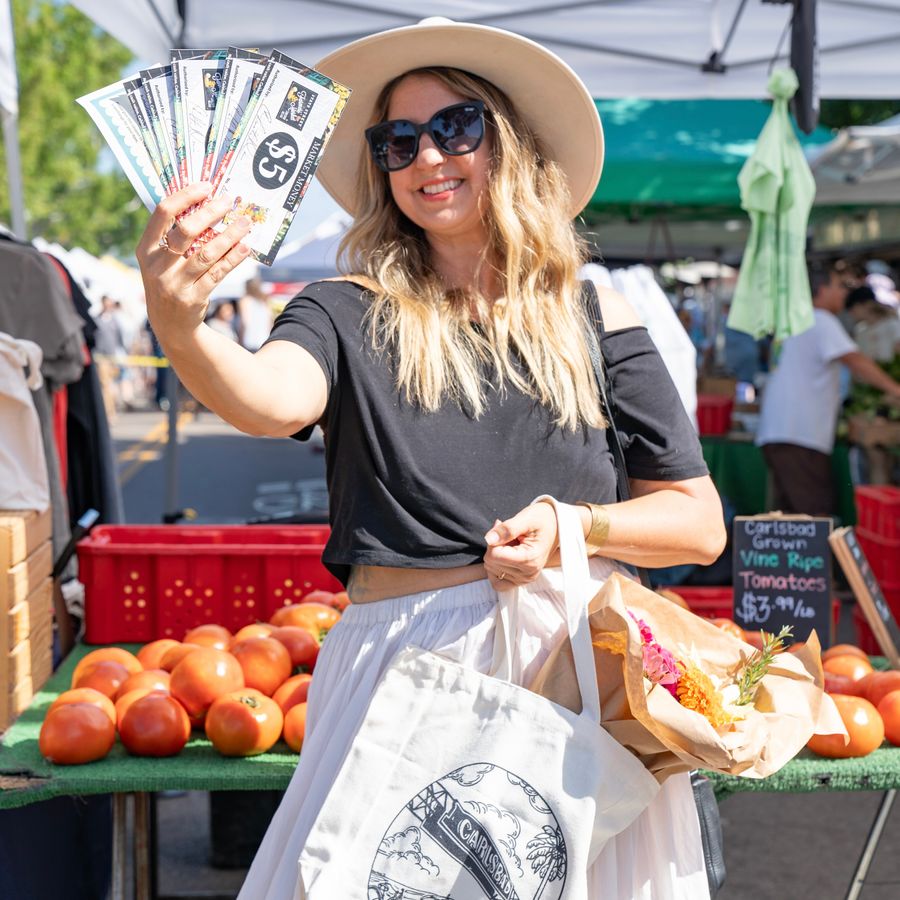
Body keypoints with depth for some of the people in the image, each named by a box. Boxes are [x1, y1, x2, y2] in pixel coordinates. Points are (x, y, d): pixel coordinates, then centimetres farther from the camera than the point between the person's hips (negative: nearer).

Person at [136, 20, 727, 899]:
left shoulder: (593, 320, 5)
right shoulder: (352, 313, 0)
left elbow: (701, 525, 7)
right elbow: (275, 398, -24)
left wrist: (574, 525, -10)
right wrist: (179, 328, -44)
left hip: (582, 663, 2)